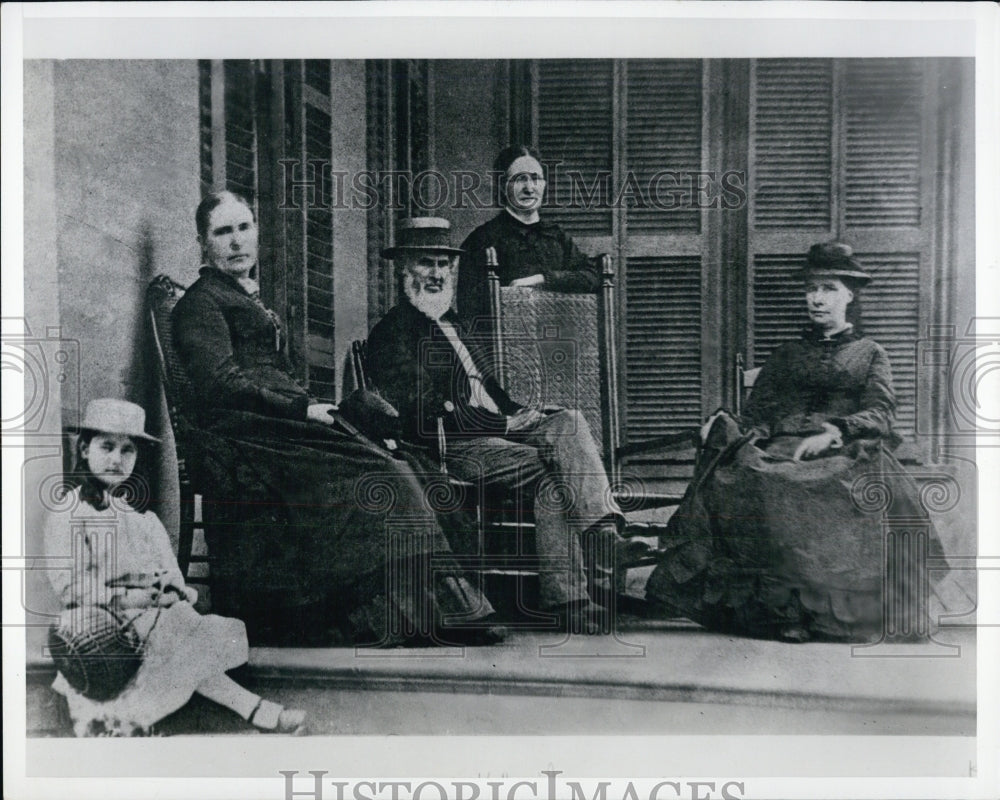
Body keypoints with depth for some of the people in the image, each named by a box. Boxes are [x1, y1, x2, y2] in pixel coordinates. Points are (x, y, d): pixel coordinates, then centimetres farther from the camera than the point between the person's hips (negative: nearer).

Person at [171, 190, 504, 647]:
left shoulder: (251, 301, 29)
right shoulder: (200, 302, 2)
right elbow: (221, 383, -12)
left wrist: (313, 409, 5)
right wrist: (304, 408, -14)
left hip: (280, 427, 8)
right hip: (245, 441, -8)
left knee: (394, 474, -14)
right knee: (382, 476, -23)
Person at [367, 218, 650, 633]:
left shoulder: (457, 324, 28)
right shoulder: (391, 332, 1)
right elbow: (425, 413, -11)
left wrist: (521, 413, 3)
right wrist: (503, 423, -16)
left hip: (495, 430, 7)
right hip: (449, 447, -7)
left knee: (568, 422, -21)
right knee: (548, 473, -27)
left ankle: (601, 535, -37)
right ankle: (568, 598, -31)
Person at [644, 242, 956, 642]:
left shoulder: (870, 354, 20)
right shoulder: (787, 354, 26)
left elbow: (879, 414, 3)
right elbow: (759, 414, 16)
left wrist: (835, 432, -17)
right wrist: (725, 426, -7)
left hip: (846, 452, -2)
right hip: (780, 449, 2)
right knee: (731, 479, -33)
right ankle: (783, 610, -36)